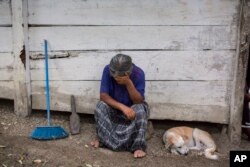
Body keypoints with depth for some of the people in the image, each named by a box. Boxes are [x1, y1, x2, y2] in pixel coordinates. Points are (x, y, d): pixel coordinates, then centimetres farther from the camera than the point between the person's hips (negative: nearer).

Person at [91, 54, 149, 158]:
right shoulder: (108, 70, -23)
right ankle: (101, 137, -7)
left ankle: (138, 146, -23)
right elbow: (103, 96, -26)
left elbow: (138, 101, -29)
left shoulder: (138, 73, -26)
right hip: (113, 106, 2)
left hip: (132, 108, -1)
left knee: (140, 110, -34)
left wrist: (128, 83, -43)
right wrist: (122, 107, -38)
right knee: (101, 106, -28)